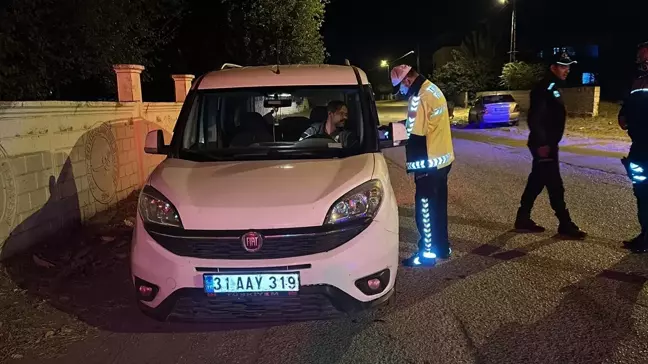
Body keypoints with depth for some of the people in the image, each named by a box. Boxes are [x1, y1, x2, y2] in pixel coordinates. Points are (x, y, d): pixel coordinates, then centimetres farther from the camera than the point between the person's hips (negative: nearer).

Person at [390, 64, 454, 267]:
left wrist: (414, 167, -15)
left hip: (430, 163, -10)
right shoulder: (433, 89, 10)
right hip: (443, 158, 10)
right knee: (438, 206, 18)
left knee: (425, 208, 1)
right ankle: (442, 247, 29)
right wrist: (406, 125, 11)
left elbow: (416, 137, -21)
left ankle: (428, 253, 11)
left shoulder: (419, 98, -21)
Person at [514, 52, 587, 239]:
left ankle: (523, 220, 21)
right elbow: (534, 119, -23)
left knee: (536, 182, 13)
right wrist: (541, 143, -24)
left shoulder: (553, 88, 16)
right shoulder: (543, 89, -16)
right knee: (555, 185, -5)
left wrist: (547, 143, 20)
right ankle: (565, 226, 3)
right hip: (543, 145, -11)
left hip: (548, 144, 11)